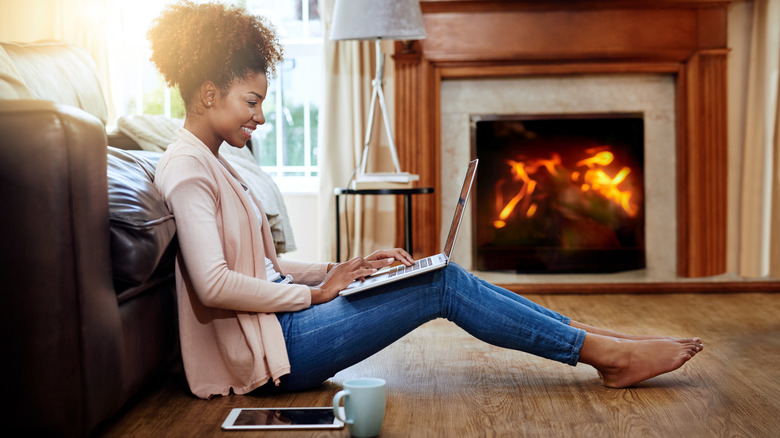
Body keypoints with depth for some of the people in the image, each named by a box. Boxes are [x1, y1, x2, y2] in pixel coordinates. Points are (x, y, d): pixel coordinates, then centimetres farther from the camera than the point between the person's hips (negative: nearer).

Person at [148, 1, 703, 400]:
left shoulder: (212, 165, 17)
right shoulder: (186, 168, -14)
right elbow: (213, 283, -26)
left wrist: (343, 269, 6)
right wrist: (314, 292, -14)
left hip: (278, 322, 9)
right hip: (273, 352, -9)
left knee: (444, 277, 0)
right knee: (444, 286, -13)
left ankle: (595, 338, 5)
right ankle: (610, 354, -3)